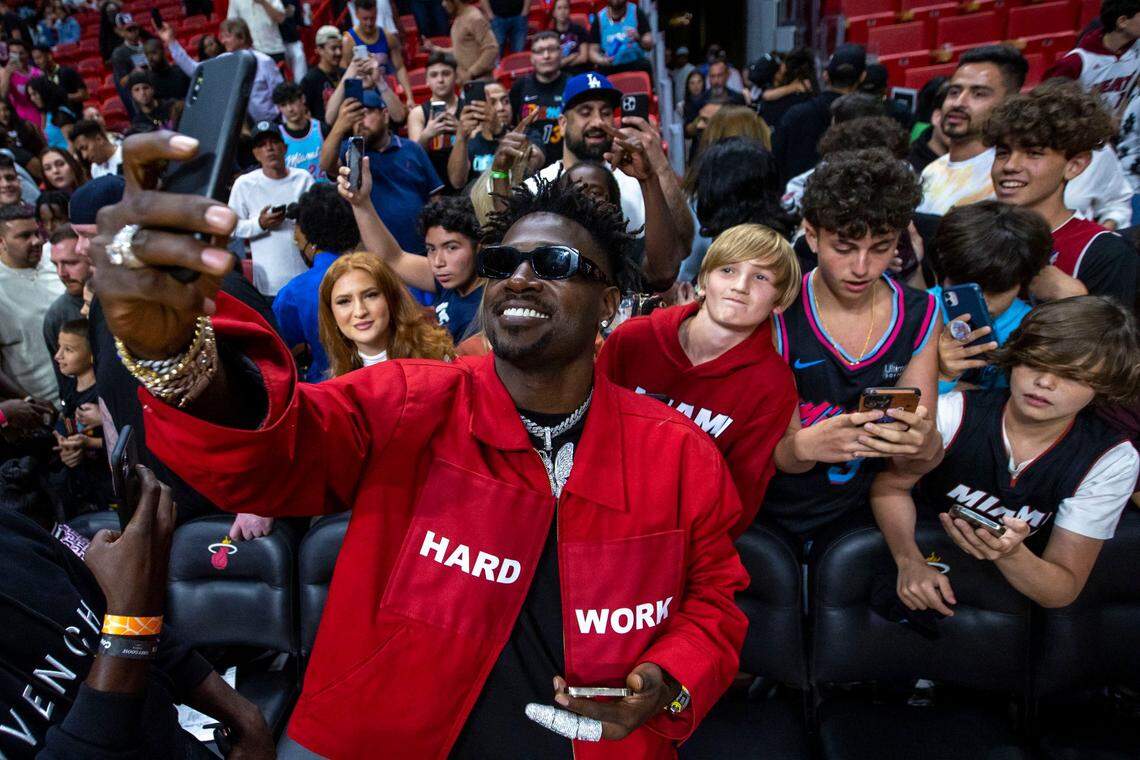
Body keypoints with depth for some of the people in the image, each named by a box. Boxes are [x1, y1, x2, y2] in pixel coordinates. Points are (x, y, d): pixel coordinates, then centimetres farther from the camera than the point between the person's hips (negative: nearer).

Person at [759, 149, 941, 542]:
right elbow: (780, 456, -10)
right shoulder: (779, 316, -11)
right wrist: (805, 446, -32)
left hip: (863, 514, 3)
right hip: (776, 519, -3)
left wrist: (922, 447, -24)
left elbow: (912, 463, 0)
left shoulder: (921, 315, 0)